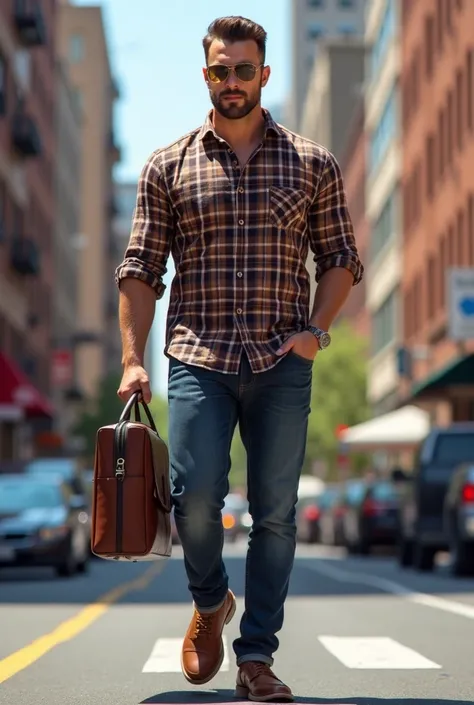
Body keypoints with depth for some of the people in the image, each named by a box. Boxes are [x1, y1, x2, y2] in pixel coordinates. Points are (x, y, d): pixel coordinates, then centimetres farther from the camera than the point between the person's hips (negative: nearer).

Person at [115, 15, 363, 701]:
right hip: (198, 358, -1)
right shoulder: (168, 167, 8)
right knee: (196, 495, -13)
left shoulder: (313, 164, 9)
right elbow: (141, 269, 7)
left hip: (283, 363, 1)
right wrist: (132, 359, -2)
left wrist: (316, 329, -3)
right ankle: (210, 604, 16)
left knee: (275, 513, 0)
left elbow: (340, 259, 13)